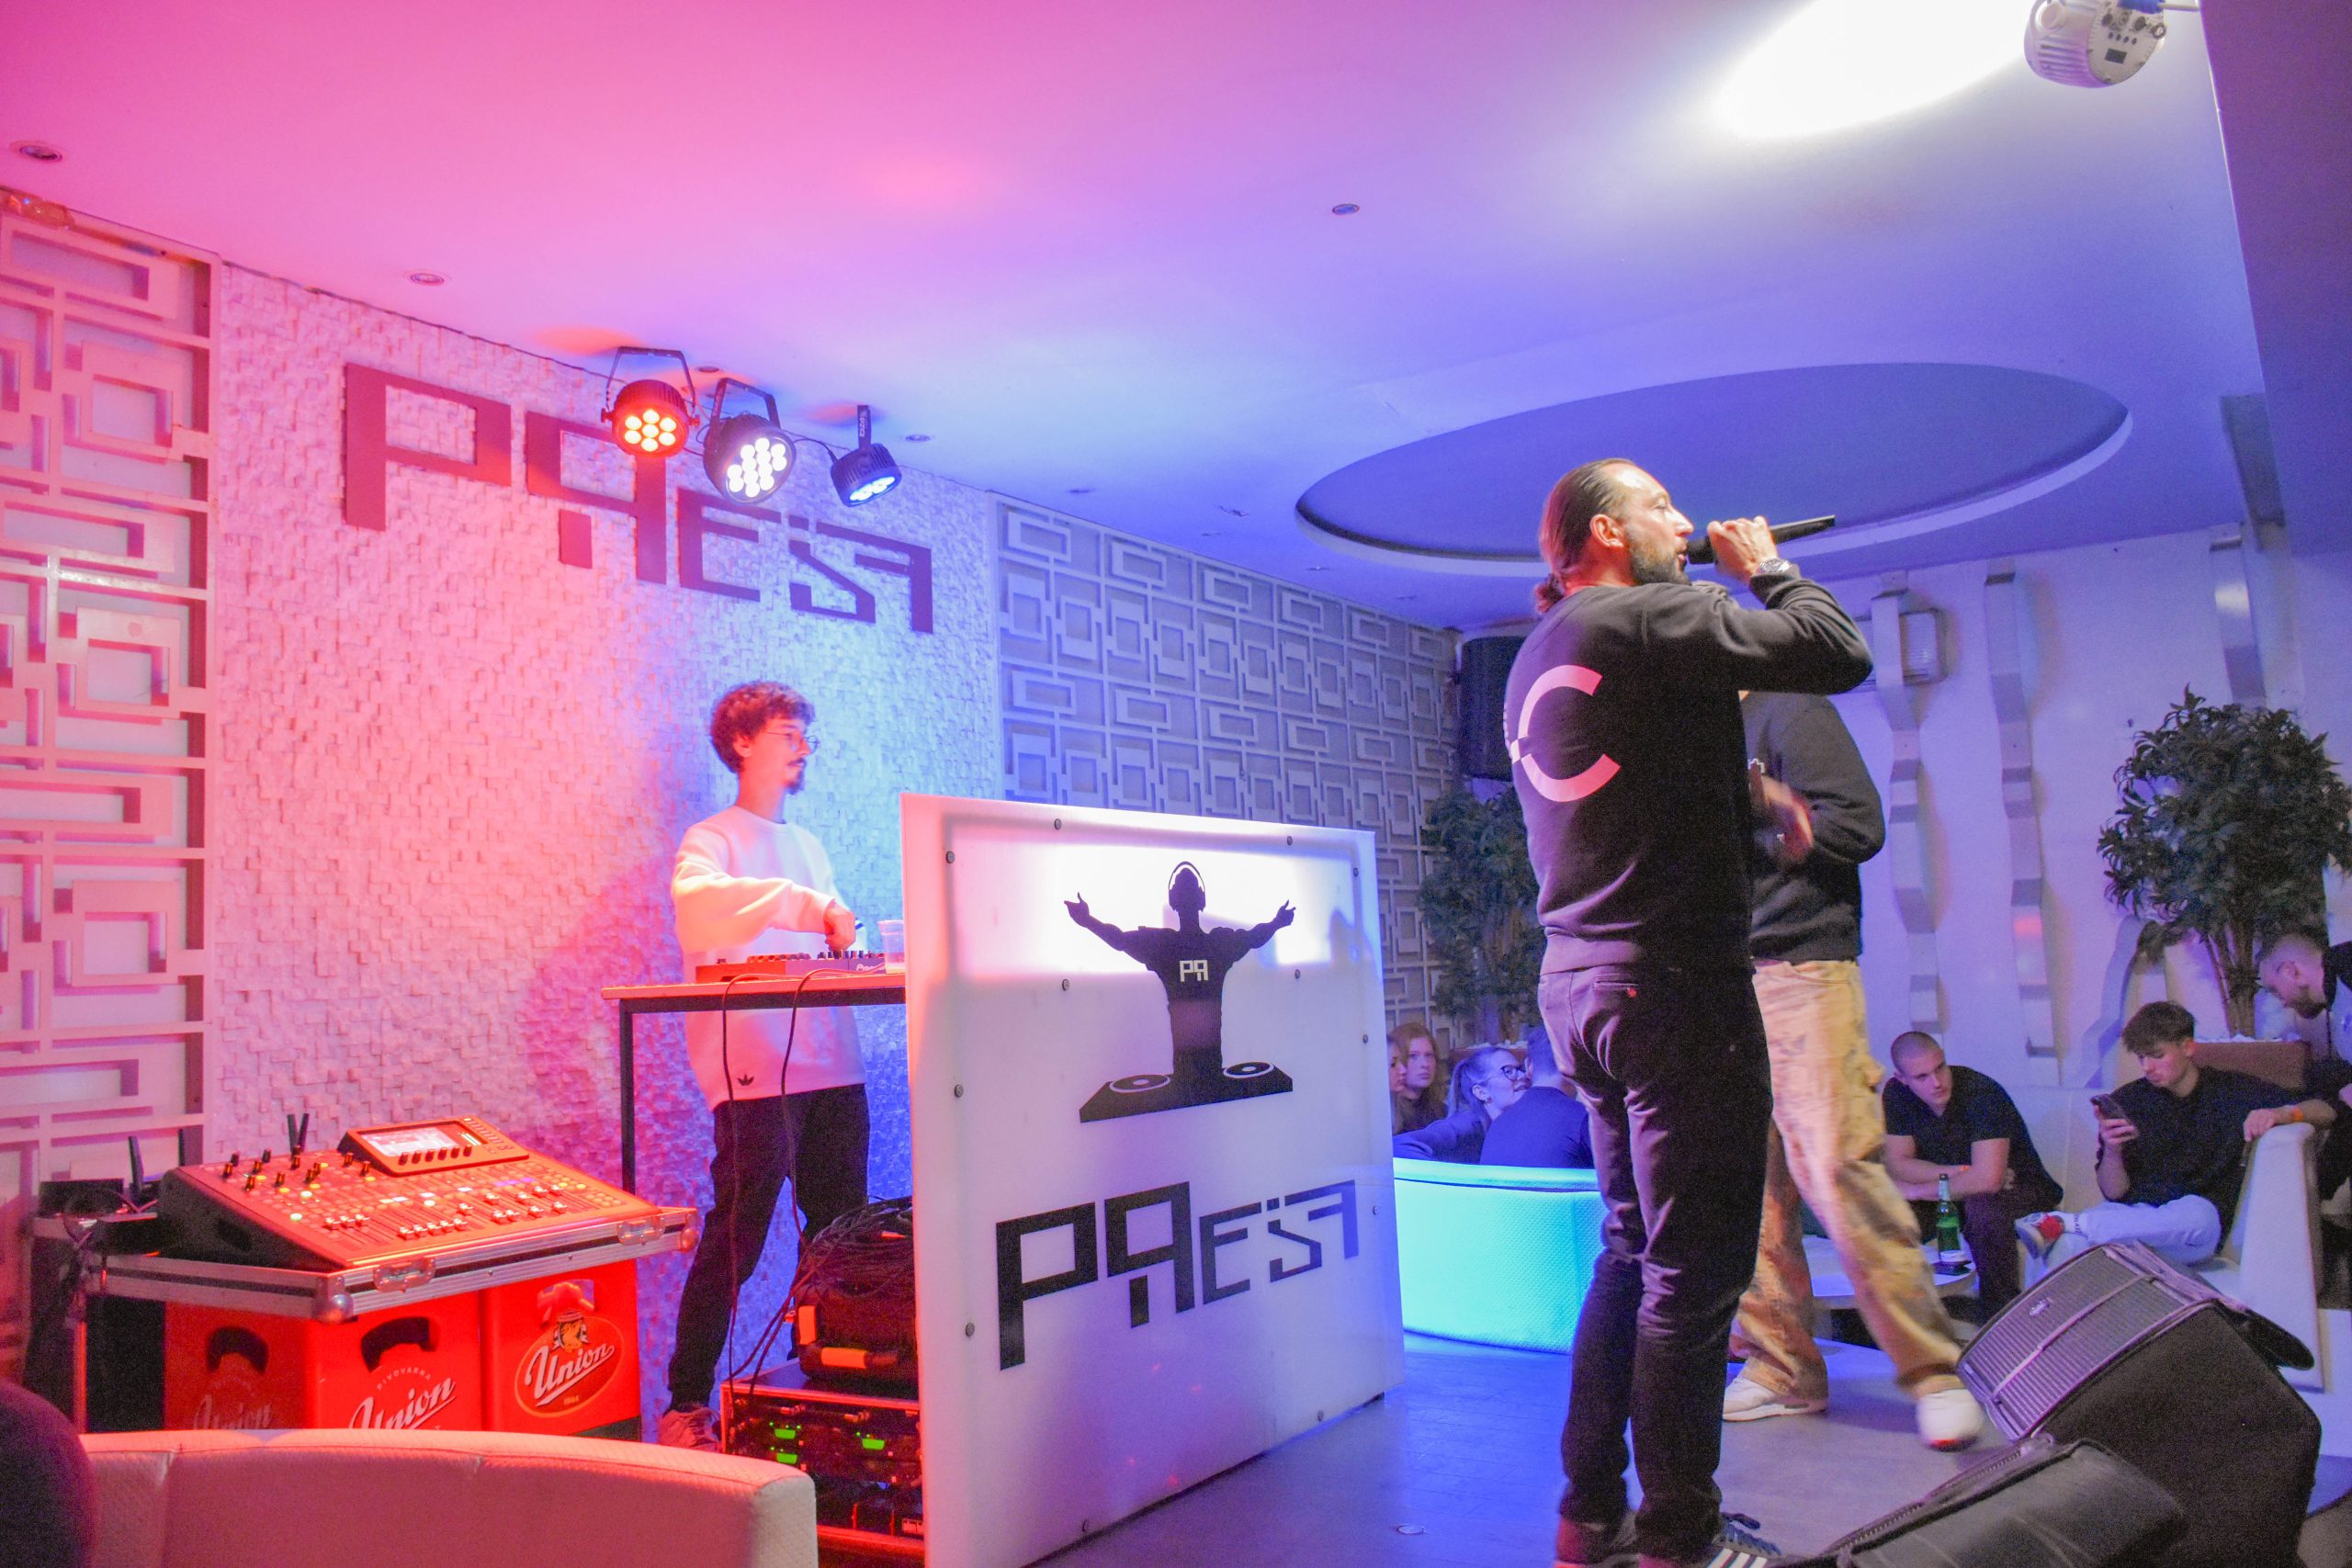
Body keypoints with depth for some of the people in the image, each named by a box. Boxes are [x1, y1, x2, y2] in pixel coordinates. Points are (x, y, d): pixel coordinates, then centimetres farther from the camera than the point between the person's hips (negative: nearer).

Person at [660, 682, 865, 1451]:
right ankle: (686, 1404, 3)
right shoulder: (712, 840, 2)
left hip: (831, 1066, 7)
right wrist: (805, 904, -32)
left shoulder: (809, 845, 23)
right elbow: (697, 900, -22)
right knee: (735, 1238, -7)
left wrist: (849, 939, 9)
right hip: (755, 1070, -6)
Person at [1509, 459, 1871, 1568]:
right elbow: (1838, 652, -9)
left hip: (1577, 979, 9)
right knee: (1693, 1268, 0)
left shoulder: (1536, 658, 17)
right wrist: (1765, 569, 6)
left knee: (1632, 1248, 16)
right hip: (1673, 978, -9)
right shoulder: (1650, 618, -10)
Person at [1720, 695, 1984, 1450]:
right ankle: (1783, 1370, 15)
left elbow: (1859, 823, -9)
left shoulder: (1786, 711, 1)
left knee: (1840, 1173, -11)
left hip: (1800, 972, -7)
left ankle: (1933, 1373, 0)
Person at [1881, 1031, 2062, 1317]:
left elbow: (1987, 1179, -35)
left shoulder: (1983, 1093, -26)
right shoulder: (1897, 1094, -9)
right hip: (1948, 1194, 4)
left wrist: (1916, 1190, -23)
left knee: (1982, 1207, -37)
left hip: (2019, 1190, -4)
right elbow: (1896, 1165, -11)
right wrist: (1963, 1172, -23)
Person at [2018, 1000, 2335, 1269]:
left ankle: (2064, 1223, -37)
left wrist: (2280, 1113, -17)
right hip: (2133, 1215, 0)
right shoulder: (2127, 1101, 8)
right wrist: (2111, 1151, -17)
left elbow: (2324, 1111, 5)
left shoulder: (2231, 1091, 7)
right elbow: (2114, 1193, 5)